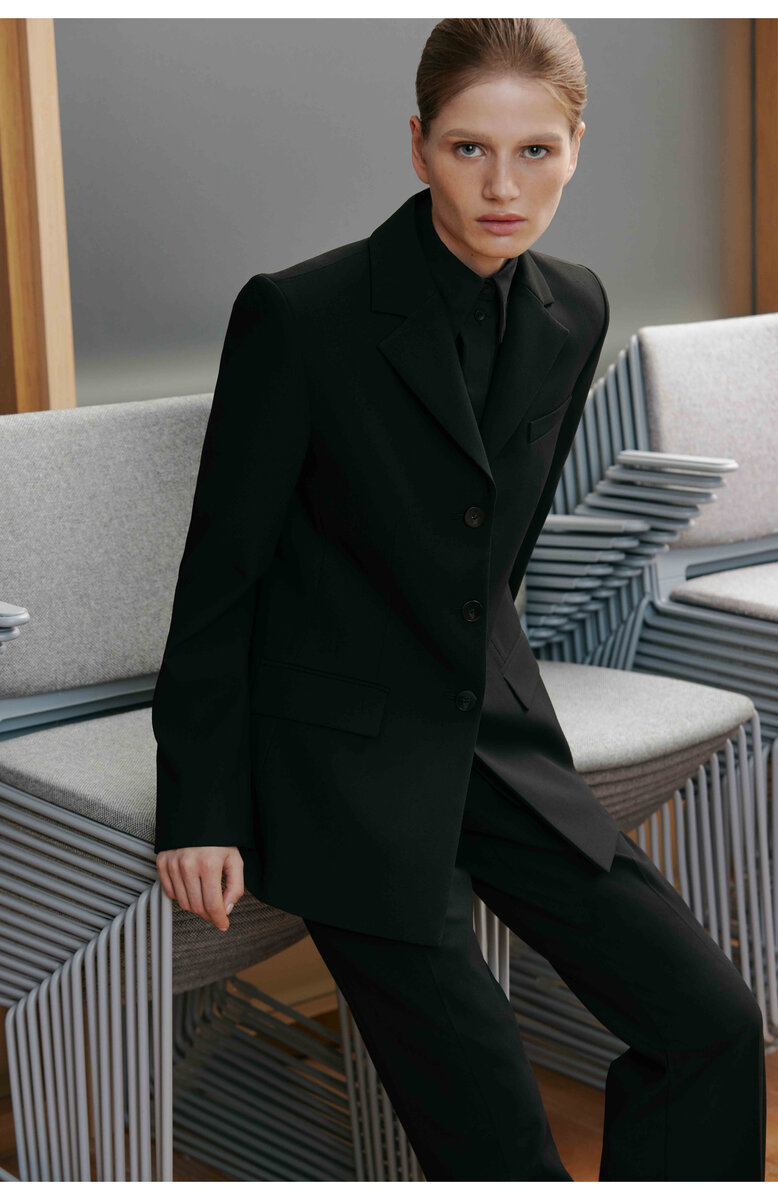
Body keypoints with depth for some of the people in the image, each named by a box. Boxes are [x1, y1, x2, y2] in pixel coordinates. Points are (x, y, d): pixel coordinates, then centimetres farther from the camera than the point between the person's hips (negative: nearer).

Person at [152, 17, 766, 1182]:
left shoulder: (574, 312, 2)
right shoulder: (300, 314, -15)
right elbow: (221, 574, -10)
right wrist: (200, 809, -8)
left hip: (500, 737, 6)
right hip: (347, 764, -5)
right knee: (492, 1129, -6)